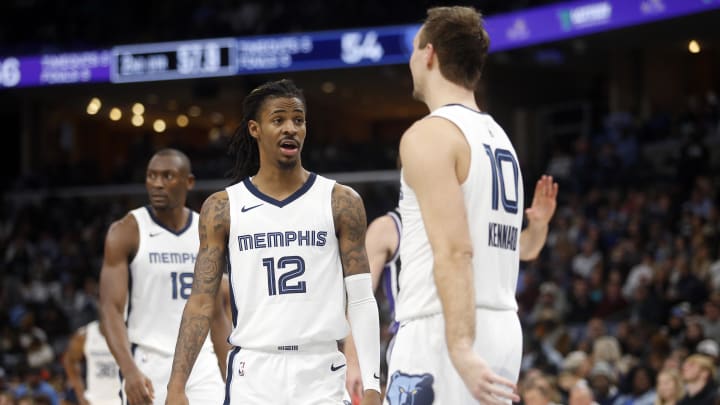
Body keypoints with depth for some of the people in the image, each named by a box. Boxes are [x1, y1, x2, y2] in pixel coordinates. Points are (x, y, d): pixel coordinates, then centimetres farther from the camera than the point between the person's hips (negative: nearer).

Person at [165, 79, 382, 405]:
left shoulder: (341, 202, 3)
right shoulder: (222, 208, 4)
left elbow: (361, 300, 2)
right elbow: (201, 301, 3)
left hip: (321, 374, 0)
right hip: (253, 373, 0)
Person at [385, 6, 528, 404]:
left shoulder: (429, 135, -10)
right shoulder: (499, 137, 18)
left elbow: (454, 251, -21)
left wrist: (460, 349, -27)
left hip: (442, 331, -9)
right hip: (503, 326, 9)